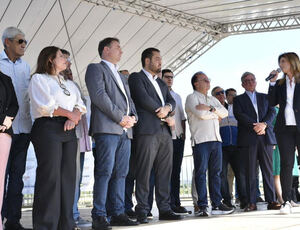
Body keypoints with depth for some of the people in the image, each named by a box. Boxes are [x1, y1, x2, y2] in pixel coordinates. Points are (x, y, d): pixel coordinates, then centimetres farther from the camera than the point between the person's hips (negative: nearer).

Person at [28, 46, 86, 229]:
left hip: (69, 131, 7)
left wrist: (73, 118, -6)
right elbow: (46, 106, -9)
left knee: (68, 176, 1)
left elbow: (80, 105, 15)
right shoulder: (39, 79, 5)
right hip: (48, 128, -6)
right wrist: (69, 114, -2)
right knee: (50, 176, -11)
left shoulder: (69, 83, 26)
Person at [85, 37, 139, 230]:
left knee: (121, 174, 5)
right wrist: (121, 118, -12)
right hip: (107, 128, -8)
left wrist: (133, 117, 3)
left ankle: (118, 213, 8)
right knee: (105, 172, -11)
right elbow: (99, 95, -9)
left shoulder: (122, 76, 30)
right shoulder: (96, 68, 4)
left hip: (125, 130, 8)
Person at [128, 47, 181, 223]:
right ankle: (142, 212, -3)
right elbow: (144, 99, -10)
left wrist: (167, 108, -8)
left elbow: (172, 101, 17)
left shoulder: (161, 83, 27)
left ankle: (164, 209, 11)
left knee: (165, 173, 6)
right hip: (147, 131, -7)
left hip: (165, 132, 7)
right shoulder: (136, 78, 3)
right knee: (144, 173, -7)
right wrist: (165, 117, -6)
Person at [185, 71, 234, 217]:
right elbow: (201, 114, -13)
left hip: (216, 139, 6)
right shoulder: (192, 98, 3)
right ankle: (202, 206, -5)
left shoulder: (213, 100, 23)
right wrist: (216, 114, 3)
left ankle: (217, 204, 9)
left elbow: (225, 113, 8)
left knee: (216, 172, 5)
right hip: (201, 139, -6)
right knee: (201, 173, -6)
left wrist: (210, 109, -8)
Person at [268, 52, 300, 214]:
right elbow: (272, 103, 8)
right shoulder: (280, 84, 17)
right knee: (286, 163, -2)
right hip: (284, 127, 3)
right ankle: (286, 202, -3)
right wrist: (272, 83, 1)